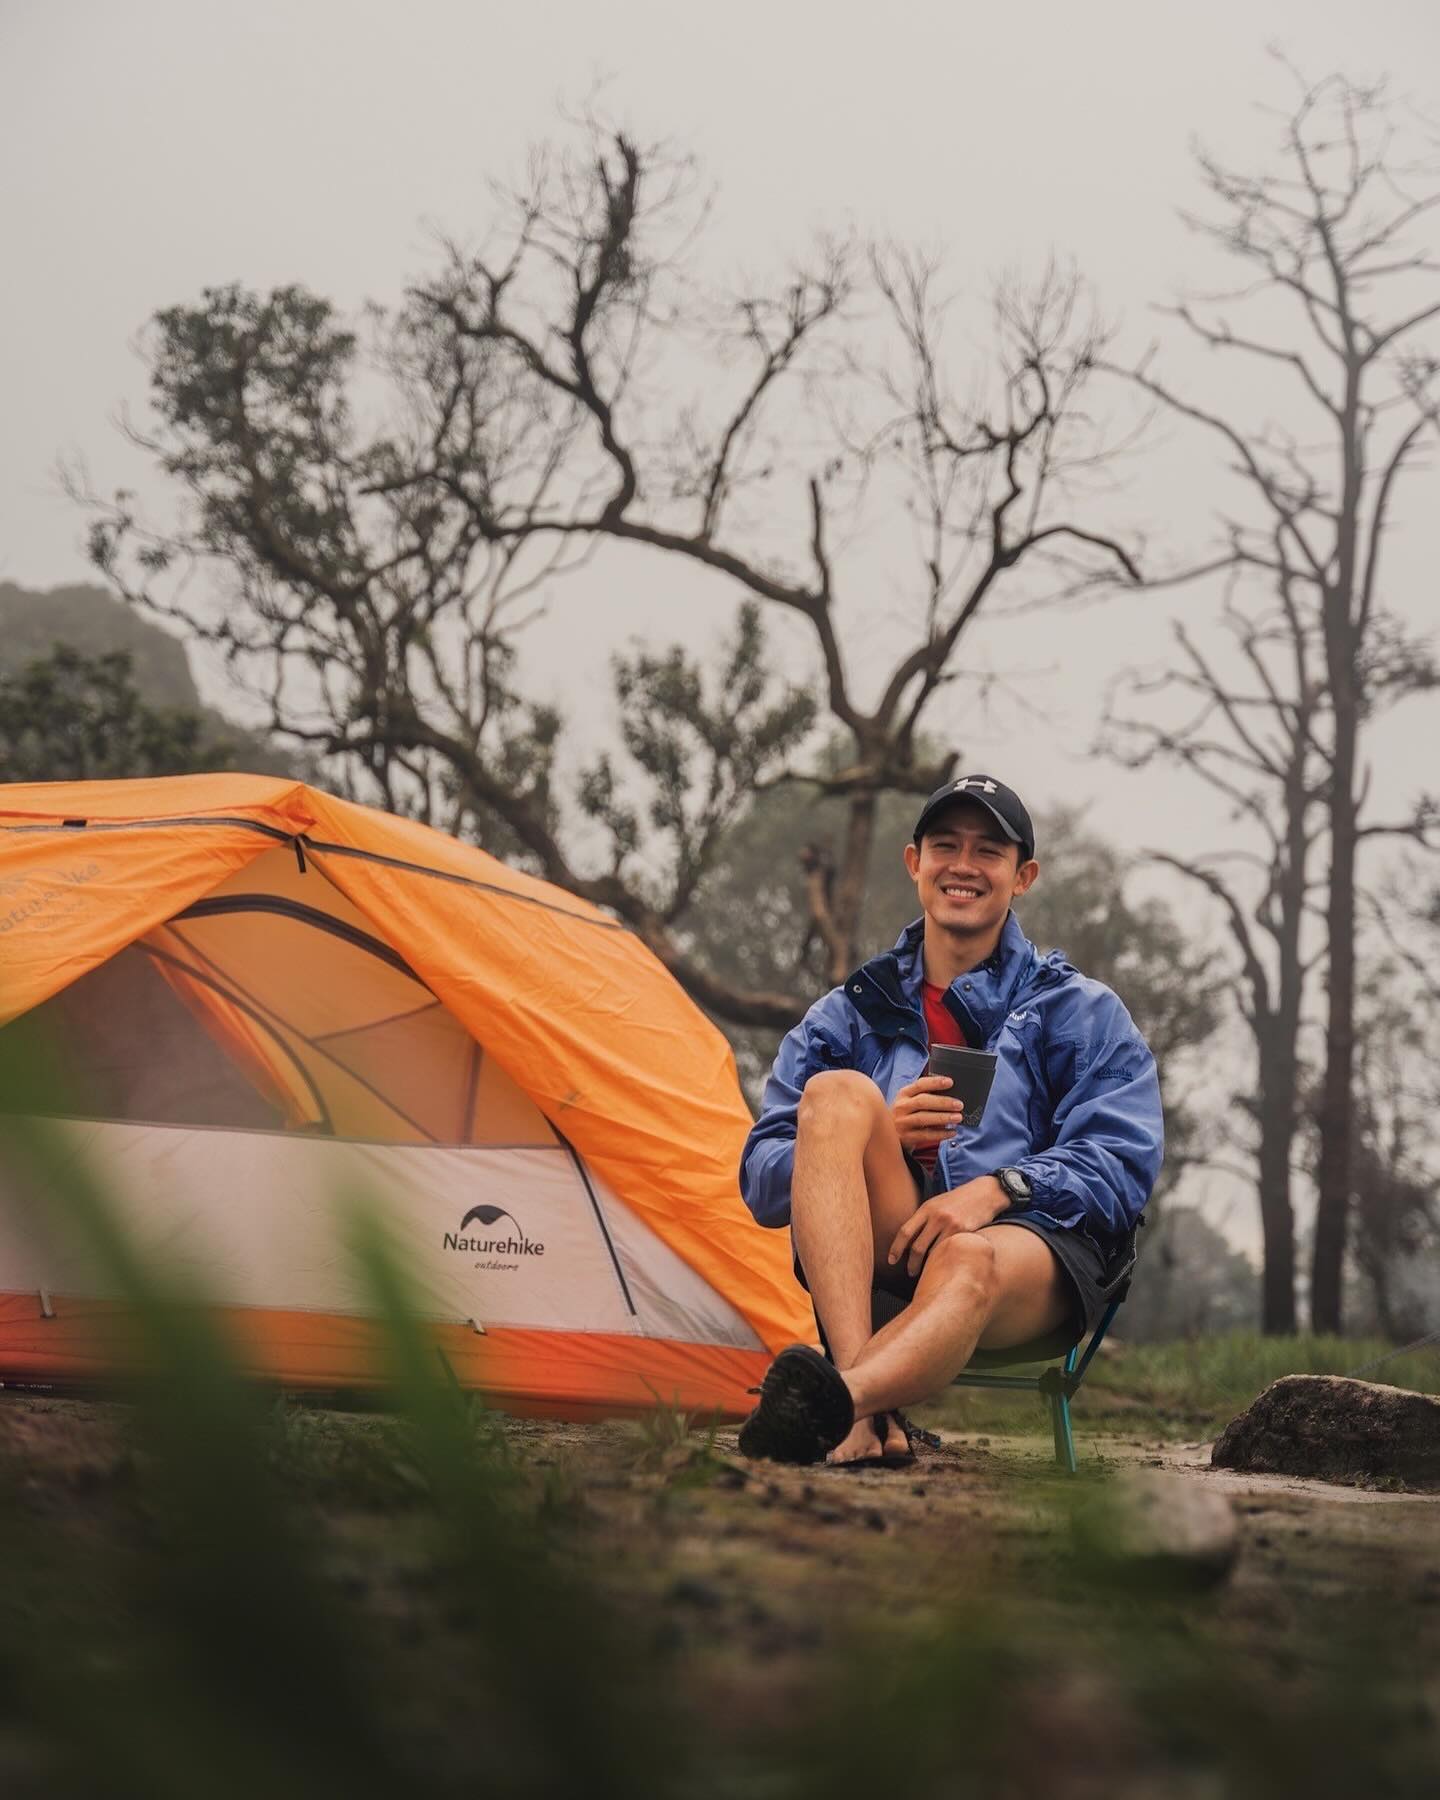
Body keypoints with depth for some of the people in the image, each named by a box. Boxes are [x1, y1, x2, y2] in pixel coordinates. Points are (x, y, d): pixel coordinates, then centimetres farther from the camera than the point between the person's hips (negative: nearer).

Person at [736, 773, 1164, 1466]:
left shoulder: (1082, 1013, 18)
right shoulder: (848, 1017, 21)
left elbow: (1123, 1164, 3)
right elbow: (762, 1179, 12)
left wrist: (999, 1188, -16)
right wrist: (879, 1135, -9)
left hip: (1034, 1243, -2)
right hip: (874, 1263, 2)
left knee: (970, 1261, -38)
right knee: (837, 1093, -27)